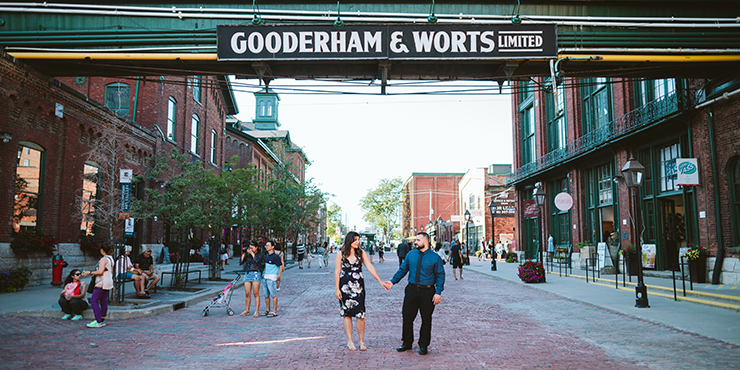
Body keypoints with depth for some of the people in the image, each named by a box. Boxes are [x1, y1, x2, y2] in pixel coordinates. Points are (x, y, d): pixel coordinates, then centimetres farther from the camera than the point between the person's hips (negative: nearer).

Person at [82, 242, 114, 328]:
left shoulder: (104, 259, -15)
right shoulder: (110, 258, 14)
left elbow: (100, 272, -23)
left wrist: (89, 273, -12)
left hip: (101, 283, -10)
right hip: (108, 283, 10)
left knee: (94, 301, -7)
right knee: (103, 301, 12)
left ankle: (98, 322, -9)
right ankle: (102, 320, 16)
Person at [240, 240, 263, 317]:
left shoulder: (260, 255, 6)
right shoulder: (247, 255, 16)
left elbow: (257, 261, -13)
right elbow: (241, 262, 7)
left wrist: (252, 253, -7)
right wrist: (244, 253, 1)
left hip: (256, 274, -4)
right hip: (247, 274, 4)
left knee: (256, 294, -6)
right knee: (247, 294, 3)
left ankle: (257, 311, -3)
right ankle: (247, 310, 11)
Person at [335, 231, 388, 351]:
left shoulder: (361, 252, 4)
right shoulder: (341, 254, -1)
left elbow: (370, 267, 0)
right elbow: (337, 272, 0)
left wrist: (380, 281, -6)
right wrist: (337, 289, -4)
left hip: (358, 286, 1)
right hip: (345, 286, -1)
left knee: (360, 314, -4)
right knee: (347, 313, 5)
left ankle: (361, 341, 7)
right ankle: (350, 341, 13)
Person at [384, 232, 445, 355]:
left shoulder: (435, 257, -3)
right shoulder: (411, 255, 7)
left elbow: (440, 275, -4)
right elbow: (402, 270, 13)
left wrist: (438, 292, -12)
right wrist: (393, 281, 3)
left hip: (427, 292, -3)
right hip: (412, 290, 3)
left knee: (426, 319, 6)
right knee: (407, 317, 6)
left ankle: (423, 345, 21)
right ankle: (407, 343, 24)